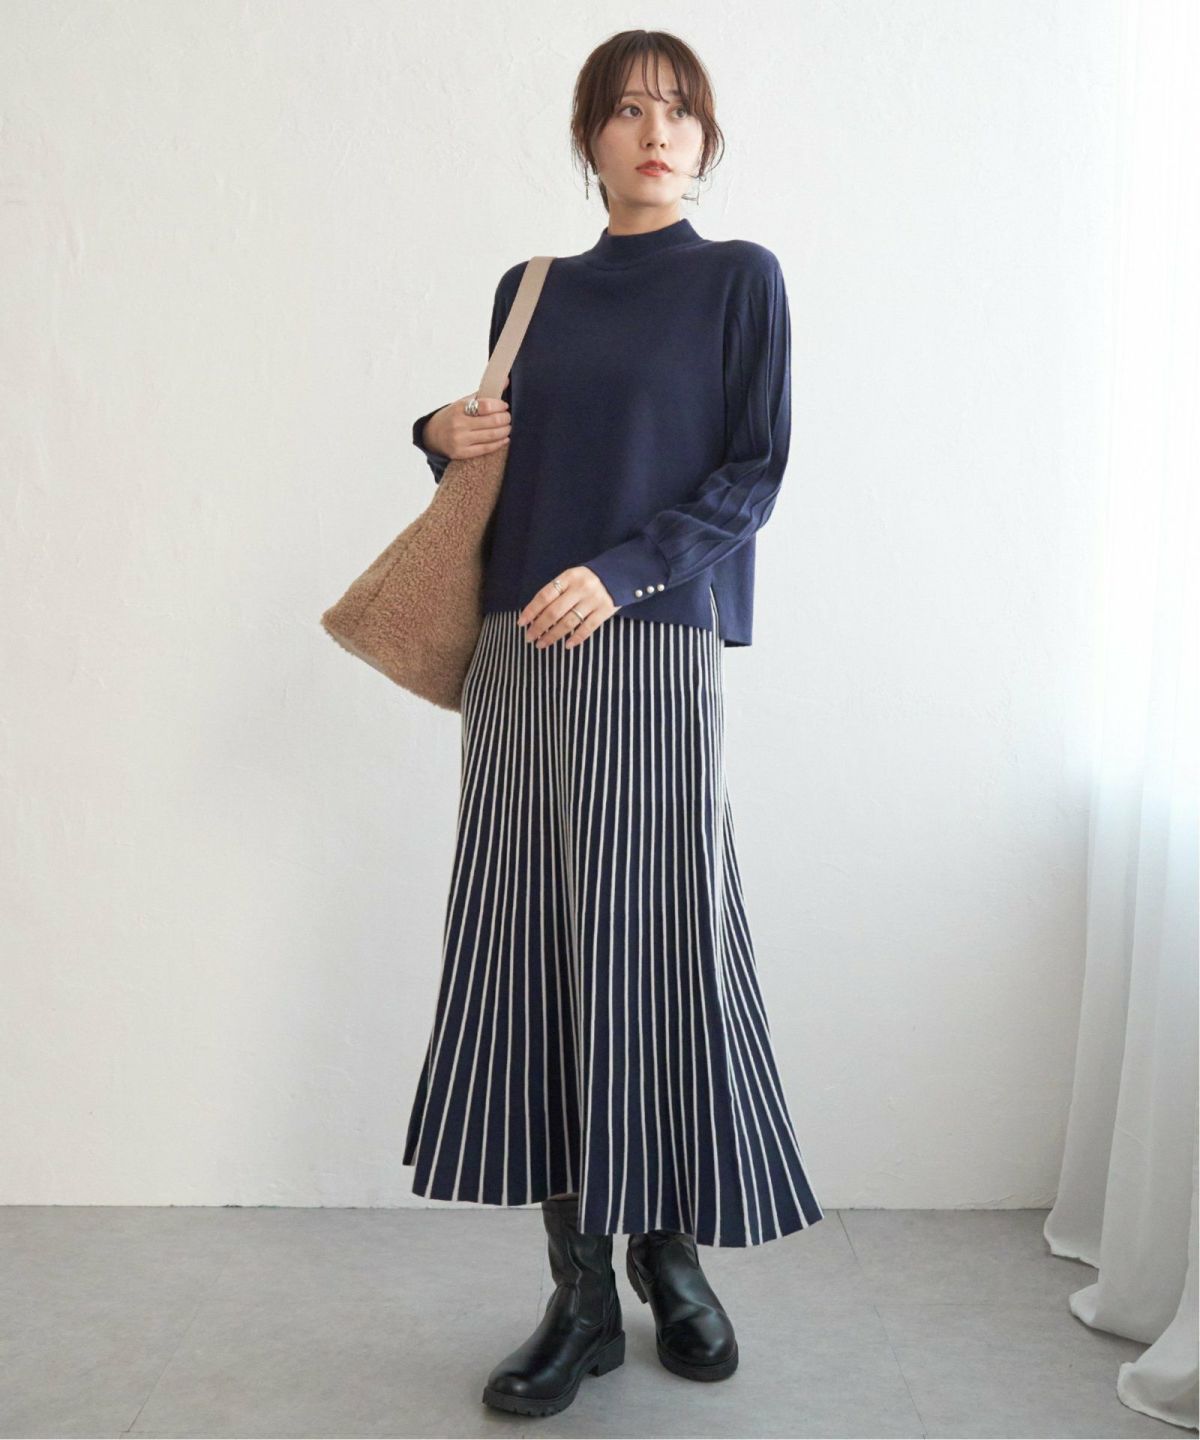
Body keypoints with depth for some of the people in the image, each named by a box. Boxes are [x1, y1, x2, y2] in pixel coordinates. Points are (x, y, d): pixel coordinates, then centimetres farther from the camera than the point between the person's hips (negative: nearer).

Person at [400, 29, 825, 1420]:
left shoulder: (737, 278, 6)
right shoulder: (530, 291, 18)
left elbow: (753, 473, -3)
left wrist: (621, 573, -15)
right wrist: (446, 435, 1)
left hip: (655, 654, -4)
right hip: (519, 656, 4)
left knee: (660, 950, -4)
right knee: (530, 956, 1)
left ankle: (671, 1260, 17)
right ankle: (581, 1294, 11)